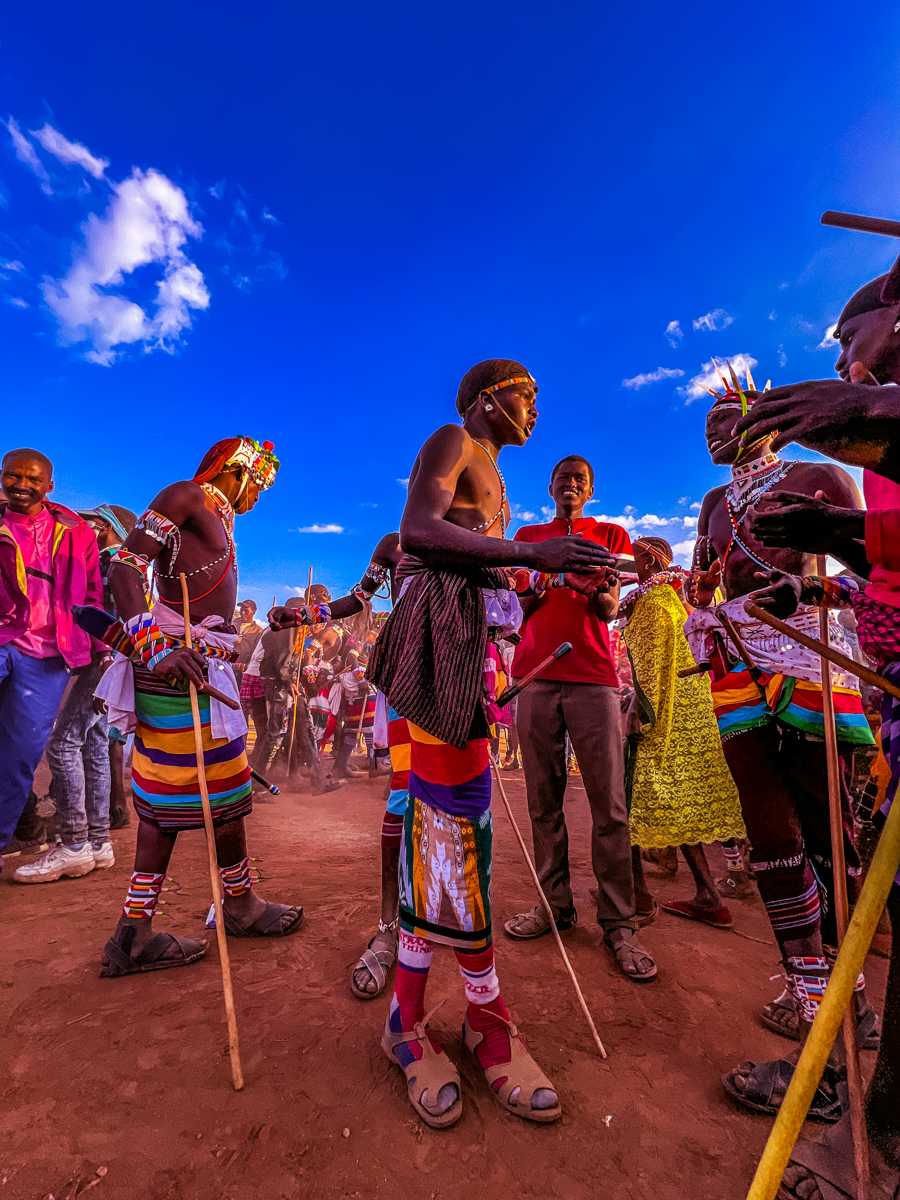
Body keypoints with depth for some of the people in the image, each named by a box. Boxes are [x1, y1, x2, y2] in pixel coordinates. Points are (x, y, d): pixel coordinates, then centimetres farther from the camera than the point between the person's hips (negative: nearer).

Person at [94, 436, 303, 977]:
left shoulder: (220, 523, 23)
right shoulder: (187, 496, -3)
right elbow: (125, 567, -16)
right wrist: (157, 648, -28)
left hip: (198, 664, 10)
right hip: (181, 665, -10)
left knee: (167, 795, 11)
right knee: (222, 787, 3)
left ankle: (134, 934, 22)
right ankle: (241, 904, 23)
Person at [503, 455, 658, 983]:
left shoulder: (612, 535, 15)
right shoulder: (528, 536, 20)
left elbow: (610, 610, 5)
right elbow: (522, 607, 11)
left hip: (594, 677, -1)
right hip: (536, 674, 2)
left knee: (610, 804, -4)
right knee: (543, 801, 4)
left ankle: (619, 923, 7)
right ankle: (555, 904, 17)